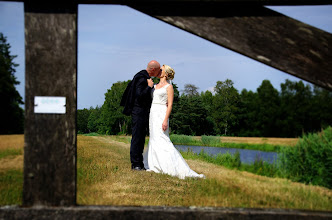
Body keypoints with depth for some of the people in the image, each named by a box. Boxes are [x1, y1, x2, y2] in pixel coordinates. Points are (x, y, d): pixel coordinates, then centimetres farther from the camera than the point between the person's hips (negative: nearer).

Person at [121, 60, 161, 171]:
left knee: (141, 138, 11)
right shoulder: (141, 78, -16)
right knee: (137, 137, -6)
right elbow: (140, 95, -25)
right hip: (138, 111, -10)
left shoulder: (145, 77, 15)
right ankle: (135, 164, -3)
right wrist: (149, 87, -17)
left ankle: (139, 163, 16)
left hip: (144, 112, 10)